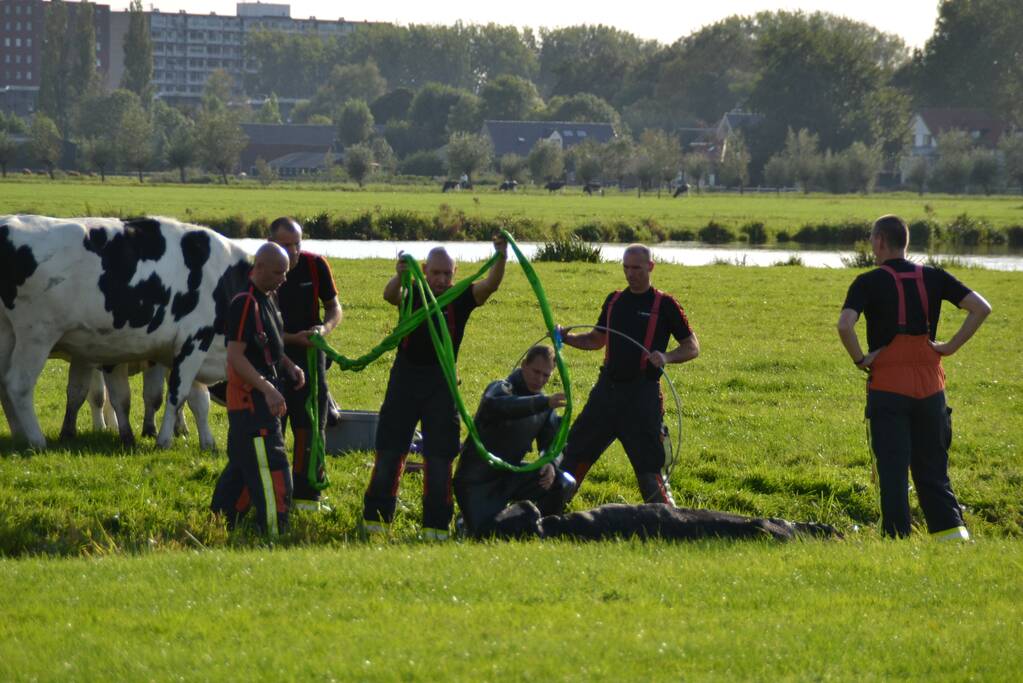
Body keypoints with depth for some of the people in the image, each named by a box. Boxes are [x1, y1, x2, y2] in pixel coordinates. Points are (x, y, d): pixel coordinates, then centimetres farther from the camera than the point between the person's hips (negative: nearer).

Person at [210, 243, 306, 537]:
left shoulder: (267, 301, 13)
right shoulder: (245, 303, -17)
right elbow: (235, 356, -22)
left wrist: (290, 367, 7)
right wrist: (268, 389, -30)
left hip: (261, 397, 10)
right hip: (250, 397, -10)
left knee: (242, 464, 16)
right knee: (271, 467, -12)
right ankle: (274, 532, -12)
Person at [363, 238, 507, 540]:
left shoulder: (461, 299, 0)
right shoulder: (413, 294, -1)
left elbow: (490, 286, -17)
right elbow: (389, 295, -23)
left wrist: (501, 259, -38)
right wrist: (399, 276, -46)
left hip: (442, 383, 0)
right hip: (406, 379, 0)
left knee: (440, 454, -1)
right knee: (390, 449, 3)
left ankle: (436, 523, 4)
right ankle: (375, 515, 12)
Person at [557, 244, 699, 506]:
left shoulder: (664, 305, -4)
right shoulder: (614, 300, 12)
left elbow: (692, 347, -3)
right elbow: (597, 339, 24)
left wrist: (666, 357, -23)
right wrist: (567, 338, 7)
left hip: (642, 394, -5)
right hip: (607, 387, 5)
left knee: (649, 465, -7)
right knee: (574, 452, 7)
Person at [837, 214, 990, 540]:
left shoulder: (868, 283, -6)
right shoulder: (933, 278, 5)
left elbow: (845, 325, -22)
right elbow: (981, 308, 0)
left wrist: (860, 359, -7)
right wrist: (950, 347, 2)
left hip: (887, 388, -3)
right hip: (930, 386, 3)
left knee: (893, 472, 1)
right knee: (933, 469, 11)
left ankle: (898, 538, 0)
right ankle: (952, 529, 2)